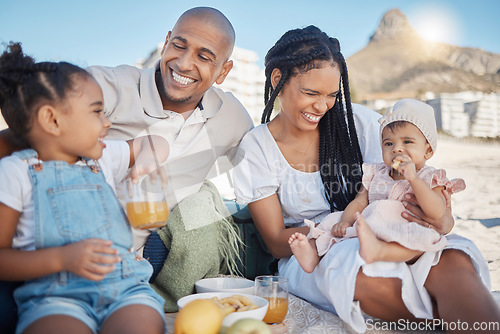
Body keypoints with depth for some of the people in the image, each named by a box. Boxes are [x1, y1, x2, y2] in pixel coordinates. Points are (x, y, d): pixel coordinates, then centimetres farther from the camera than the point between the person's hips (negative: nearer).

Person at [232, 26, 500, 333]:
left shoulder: (359, 122, 1)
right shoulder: (256, 148, -2)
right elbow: (278, 242, -6)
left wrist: (442, 219, -22)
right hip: (309, 259, -1)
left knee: (452, 263, -33)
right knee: (367, 275, -36)